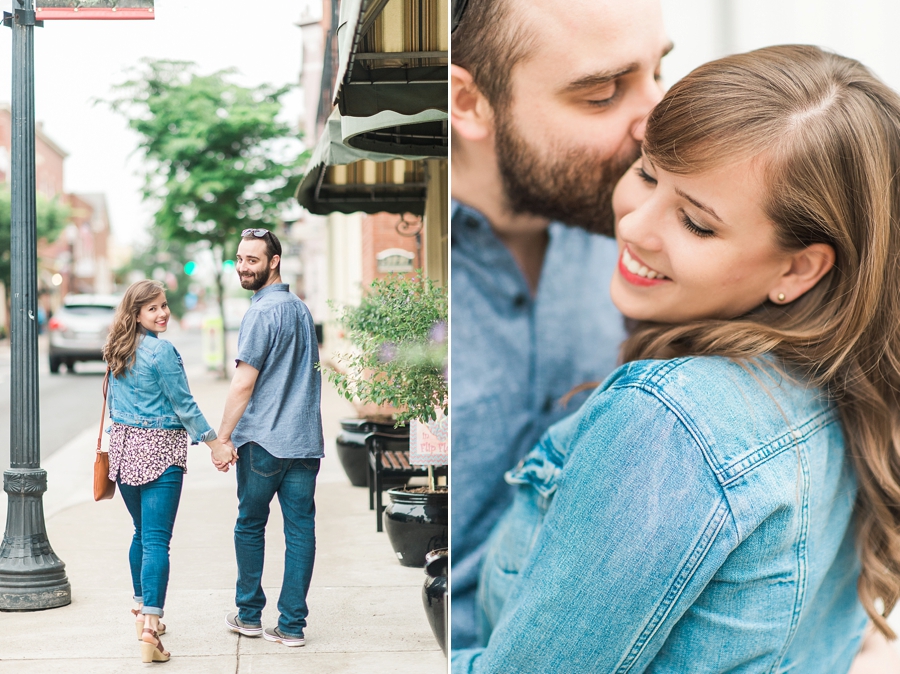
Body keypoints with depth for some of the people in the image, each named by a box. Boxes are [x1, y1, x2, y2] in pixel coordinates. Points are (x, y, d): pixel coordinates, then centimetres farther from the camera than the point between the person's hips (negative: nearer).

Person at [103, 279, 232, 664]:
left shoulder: (118, 350, 9)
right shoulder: (161, 350, -14)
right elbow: (184, 404, -12)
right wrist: (214, 444, -7)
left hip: (123, 445, 8)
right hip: (159, 450, -7)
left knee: (142, 533, 20)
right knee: (156, 539, -9)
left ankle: (142, 613, 30)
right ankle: (150, 626, -15)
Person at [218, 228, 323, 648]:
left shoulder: (262, 312, -12)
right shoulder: (301, 308, 14)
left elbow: (244, 384, -15)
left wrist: (222, 437, -10)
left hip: (263, 440, -6)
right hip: (306, 439, 7)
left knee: (250, 526, 10)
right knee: (300, 530, 4)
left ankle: (249, 616, 20)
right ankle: (292, 625, 6)